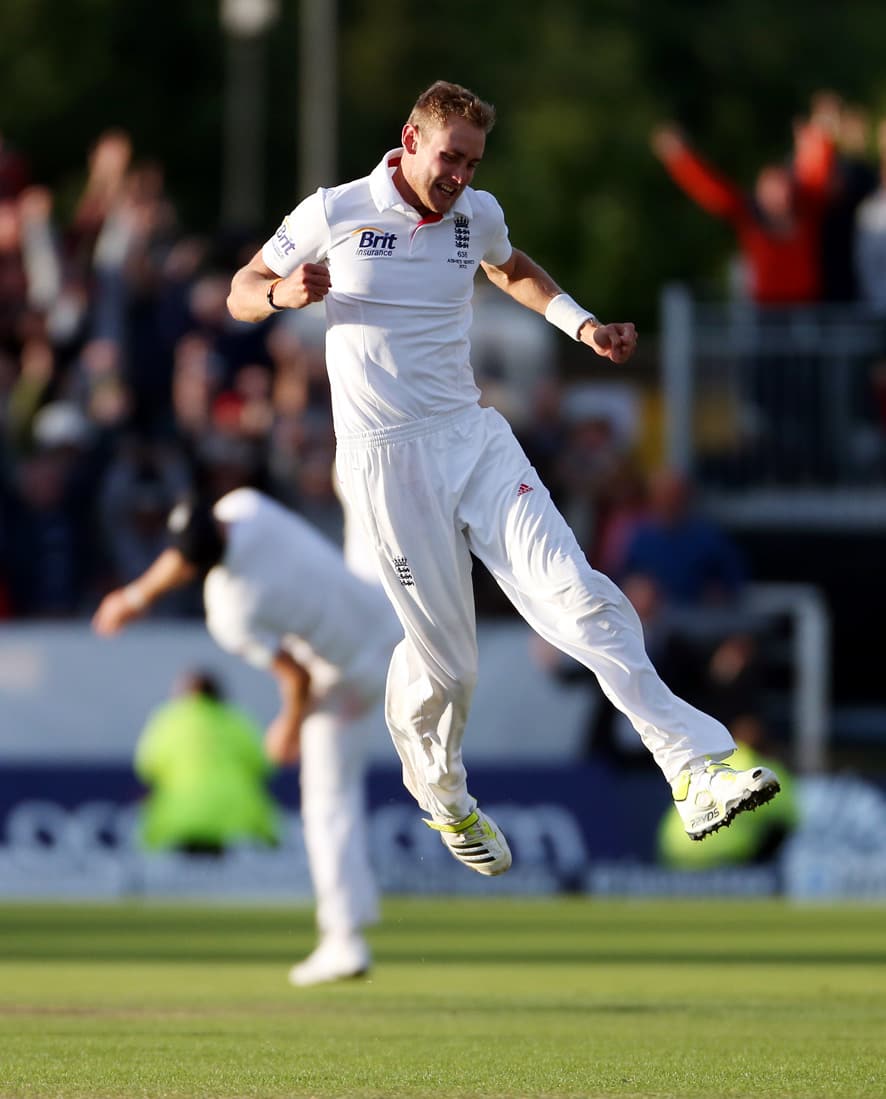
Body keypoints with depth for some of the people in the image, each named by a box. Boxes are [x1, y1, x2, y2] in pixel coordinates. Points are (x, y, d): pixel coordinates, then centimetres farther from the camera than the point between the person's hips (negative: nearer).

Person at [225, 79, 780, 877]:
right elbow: (241, 294, 6)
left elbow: (513, 271, 33)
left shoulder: (477, 215, 9)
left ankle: (698, 773, -24)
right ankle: (443, 799, 28)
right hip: (386, 459, -3)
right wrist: (285, 294, -17)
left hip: (475, 439, 3)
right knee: (443, 657, -3)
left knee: (577, 597, -15)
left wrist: (584, 327, 18)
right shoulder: (334, 214, -3)